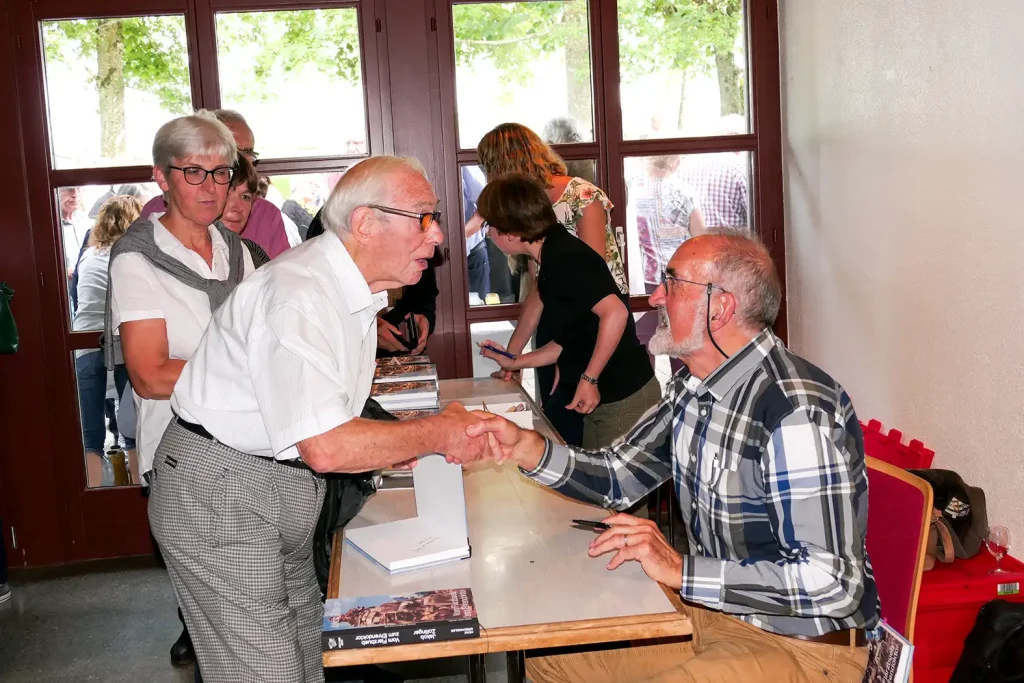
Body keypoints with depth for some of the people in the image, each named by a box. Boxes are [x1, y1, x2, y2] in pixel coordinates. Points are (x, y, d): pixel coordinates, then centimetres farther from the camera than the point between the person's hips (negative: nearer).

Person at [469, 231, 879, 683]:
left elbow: (832, 584, -30)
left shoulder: (799, 413, -28)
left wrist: (680, 571, -30)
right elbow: (618, 477, 8)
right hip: (714, 612, 8)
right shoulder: (693, 390, 1)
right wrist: (525, 448, -9)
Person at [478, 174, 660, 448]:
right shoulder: (552, 262, 12)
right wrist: (515, 362, 22)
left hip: (622, 397, -10)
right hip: (584, 395, 10)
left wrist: (589, 379, -22)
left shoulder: (564, 257, -17)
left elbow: (615, 313, -27)